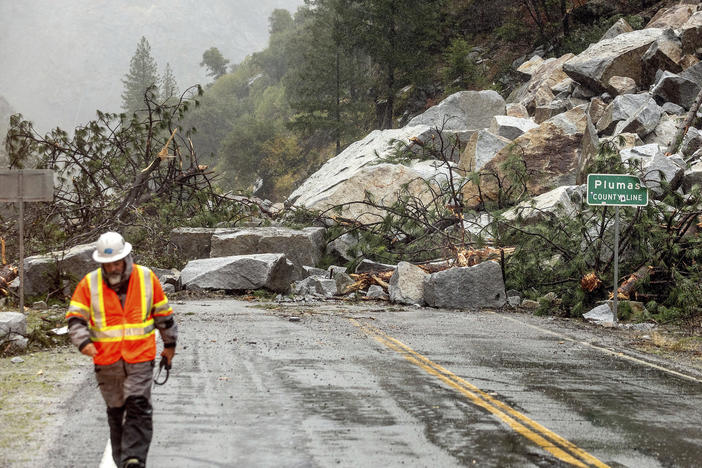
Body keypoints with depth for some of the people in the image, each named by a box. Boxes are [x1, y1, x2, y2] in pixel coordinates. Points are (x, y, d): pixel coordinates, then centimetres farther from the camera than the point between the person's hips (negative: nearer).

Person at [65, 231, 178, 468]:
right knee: (116, 411, 10)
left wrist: (170, 344, 17)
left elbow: (164, 314, 11)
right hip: (106, 360, 1)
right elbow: (75, 317, -3)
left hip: (140, 358, -1)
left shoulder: (146, 278, -1)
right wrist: (83, 341, -21)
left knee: (138, 408, -12)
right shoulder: (89, 283, -2)